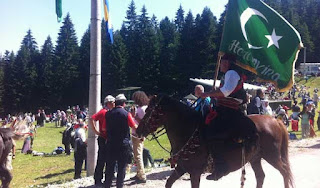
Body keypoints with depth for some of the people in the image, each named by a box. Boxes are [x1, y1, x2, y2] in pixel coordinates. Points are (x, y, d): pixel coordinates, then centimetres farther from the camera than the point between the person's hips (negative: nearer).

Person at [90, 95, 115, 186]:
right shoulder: (103, 112, -13)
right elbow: (92, 119, -24)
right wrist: (96, 131, -21)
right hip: (103, 139, -8)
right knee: (101, 159, -3)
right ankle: (97, 180, 5)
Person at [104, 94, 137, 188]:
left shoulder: (108, 114, 2)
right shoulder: (126, 114, -10)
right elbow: (134, 127, -5)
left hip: (111, 144, 4)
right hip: (123, 144, -4)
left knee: (110, 166, 12)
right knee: (122, 167, 5)